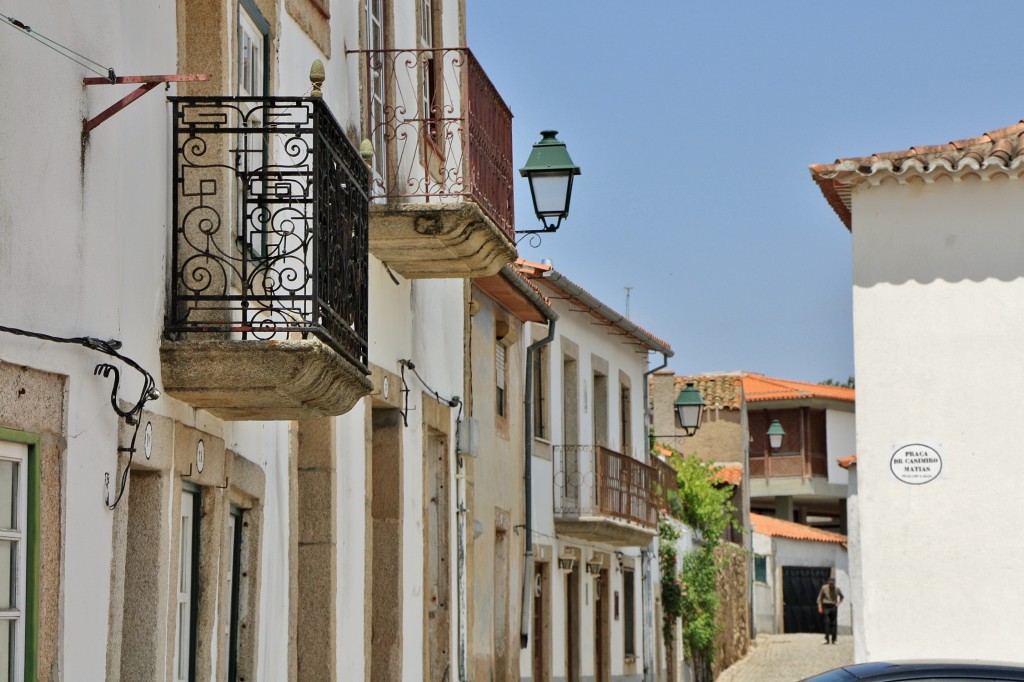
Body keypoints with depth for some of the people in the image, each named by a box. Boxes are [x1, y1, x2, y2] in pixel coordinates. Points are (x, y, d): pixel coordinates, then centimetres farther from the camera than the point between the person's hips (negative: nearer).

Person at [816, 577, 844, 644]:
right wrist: (820, 607, -2)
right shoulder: (824, 588, -5)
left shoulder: (837, 589, -1)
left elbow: (841, 596, 19)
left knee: (833, 623, -1)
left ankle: (834, 639, 4)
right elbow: (819, 598, 5)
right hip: (826, 606, -2)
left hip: (833, 607, 2)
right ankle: (827, 639, -16)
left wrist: (838, 603, 3)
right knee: (827, 622, -13)